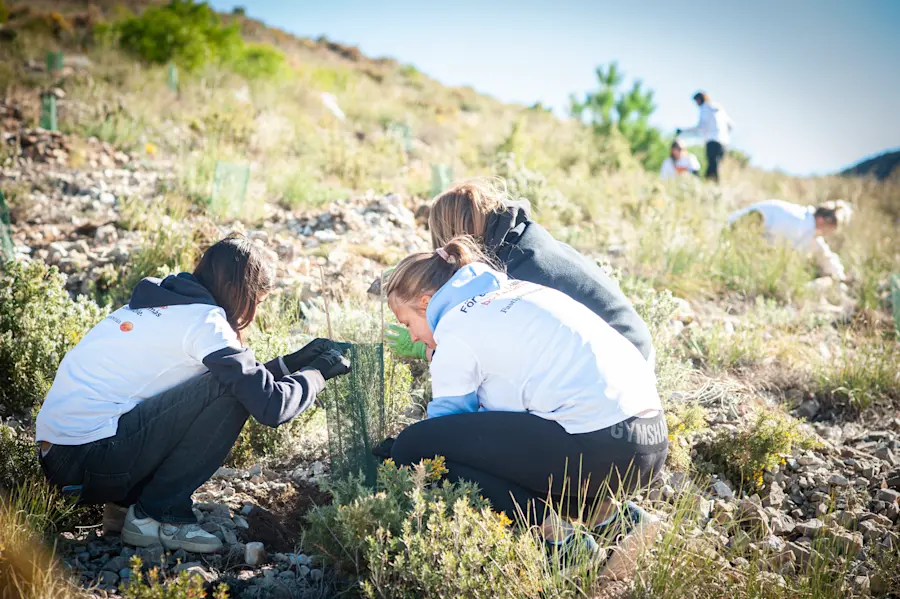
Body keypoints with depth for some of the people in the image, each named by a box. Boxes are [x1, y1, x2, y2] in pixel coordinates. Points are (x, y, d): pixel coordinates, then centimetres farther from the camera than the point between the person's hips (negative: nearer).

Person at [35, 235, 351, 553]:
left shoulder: (165, 302, 16)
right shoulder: (204, 320, -12)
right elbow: (270, 405, -16)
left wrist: (296, 360, 22)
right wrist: (318, 371, 1)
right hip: (89, 460, -10)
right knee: (231, 392, -13)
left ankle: (126, 503, 11)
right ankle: (157, 514, -5)